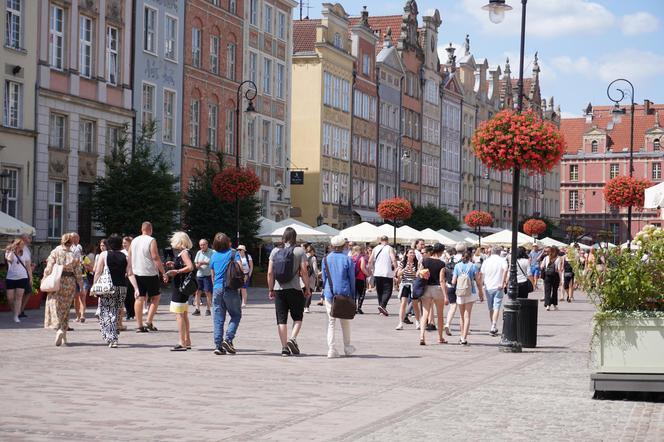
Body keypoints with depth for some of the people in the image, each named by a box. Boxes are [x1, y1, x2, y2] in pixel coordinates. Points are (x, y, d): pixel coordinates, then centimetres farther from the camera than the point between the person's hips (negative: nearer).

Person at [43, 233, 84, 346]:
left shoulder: (55, 252, -4)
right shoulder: (74, 256, 2)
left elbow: (49, 268, -7)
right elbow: (78, 273, 3)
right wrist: (81, 285, 10)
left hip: (57, 282, -3)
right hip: (70, 282, 3)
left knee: (55, 306, -3)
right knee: (65, 308, 11)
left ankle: (59, 329, -26)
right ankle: (63, 335, 12)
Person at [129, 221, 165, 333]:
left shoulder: (134, 241, 11)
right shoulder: (151, 241, -8)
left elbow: (129, 258, 14)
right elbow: (155, 257, -15)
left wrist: (131, 271, 23)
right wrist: (163, 271, -11)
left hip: (137, 273, 5)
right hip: (150, 273, -5)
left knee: (139, 298, 5)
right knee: (155, 297, 8)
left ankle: (139, 325, 2)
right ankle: (149, 322, -2)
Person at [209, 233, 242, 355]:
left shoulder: (214, 256, 10)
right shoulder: (233, 253, -2)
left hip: (217, 289, 4)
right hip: (231, 289, -4)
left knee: (218, 318, 5)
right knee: (236, 315, 9)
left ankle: (218, 345, 1)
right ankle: (228, 339, -7)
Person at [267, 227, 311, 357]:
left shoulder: (275, 251, 5)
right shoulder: (299, 251, -3)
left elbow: (270, 273, 3)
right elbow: (304, 272, -8)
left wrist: (271, 289, 10)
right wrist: (307, 288, 1)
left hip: (279, 289, 2)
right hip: (294, 289, -2)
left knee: (281, 319, 6)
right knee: (297, 317, 12)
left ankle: (284, 347, 4)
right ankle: (293, 338, -10)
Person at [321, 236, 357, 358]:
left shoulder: (326, 259, 2)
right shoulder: (347, 259, -4)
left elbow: (324, 278, 7)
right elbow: (352, 279, 0)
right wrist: (352, 296, 7)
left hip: (329, 294, 1)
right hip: (345, 294, -1)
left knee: (331, 322, 4)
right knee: (345, 322, 14)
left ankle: (331, 349, -5)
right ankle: (347, 348, 24)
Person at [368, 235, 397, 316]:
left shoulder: (375, 248, 9)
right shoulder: (389, 248, -2)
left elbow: (370, 261, 6)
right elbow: (393, 260, -14)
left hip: (377, 273, 4)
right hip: (387, 273, -4)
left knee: (379, 291, 14)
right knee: (387, 291, -2)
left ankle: (381, 309, 15)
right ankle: (382, 305, -23)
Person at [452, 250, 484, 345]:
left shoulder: (457, 266, 1)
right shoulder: (473, 266, -4)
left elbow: (453, 282, -1)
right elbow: (478, 282, -3)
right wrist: (481, 294, 9)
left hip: (460, 293, 2)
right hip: (471, 293, -2)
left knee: (462, 316, 17)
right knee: (467, 316, -1)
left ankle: (462, 337, 25)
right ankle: (464, 338, -9)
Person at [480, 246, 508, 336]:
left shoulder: (486, 261, 7)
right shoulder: (502, 260, -3)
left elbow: (481, 274, 9)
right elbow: (505, 269, -22)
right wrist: (502, 283, -20)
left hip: (488, 287, 3)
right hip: (498, 287, -3)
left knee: (491, 308, 15)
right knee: (496, 308, -3)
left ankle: (493, 327, 23)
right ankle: (493, 327, -16)